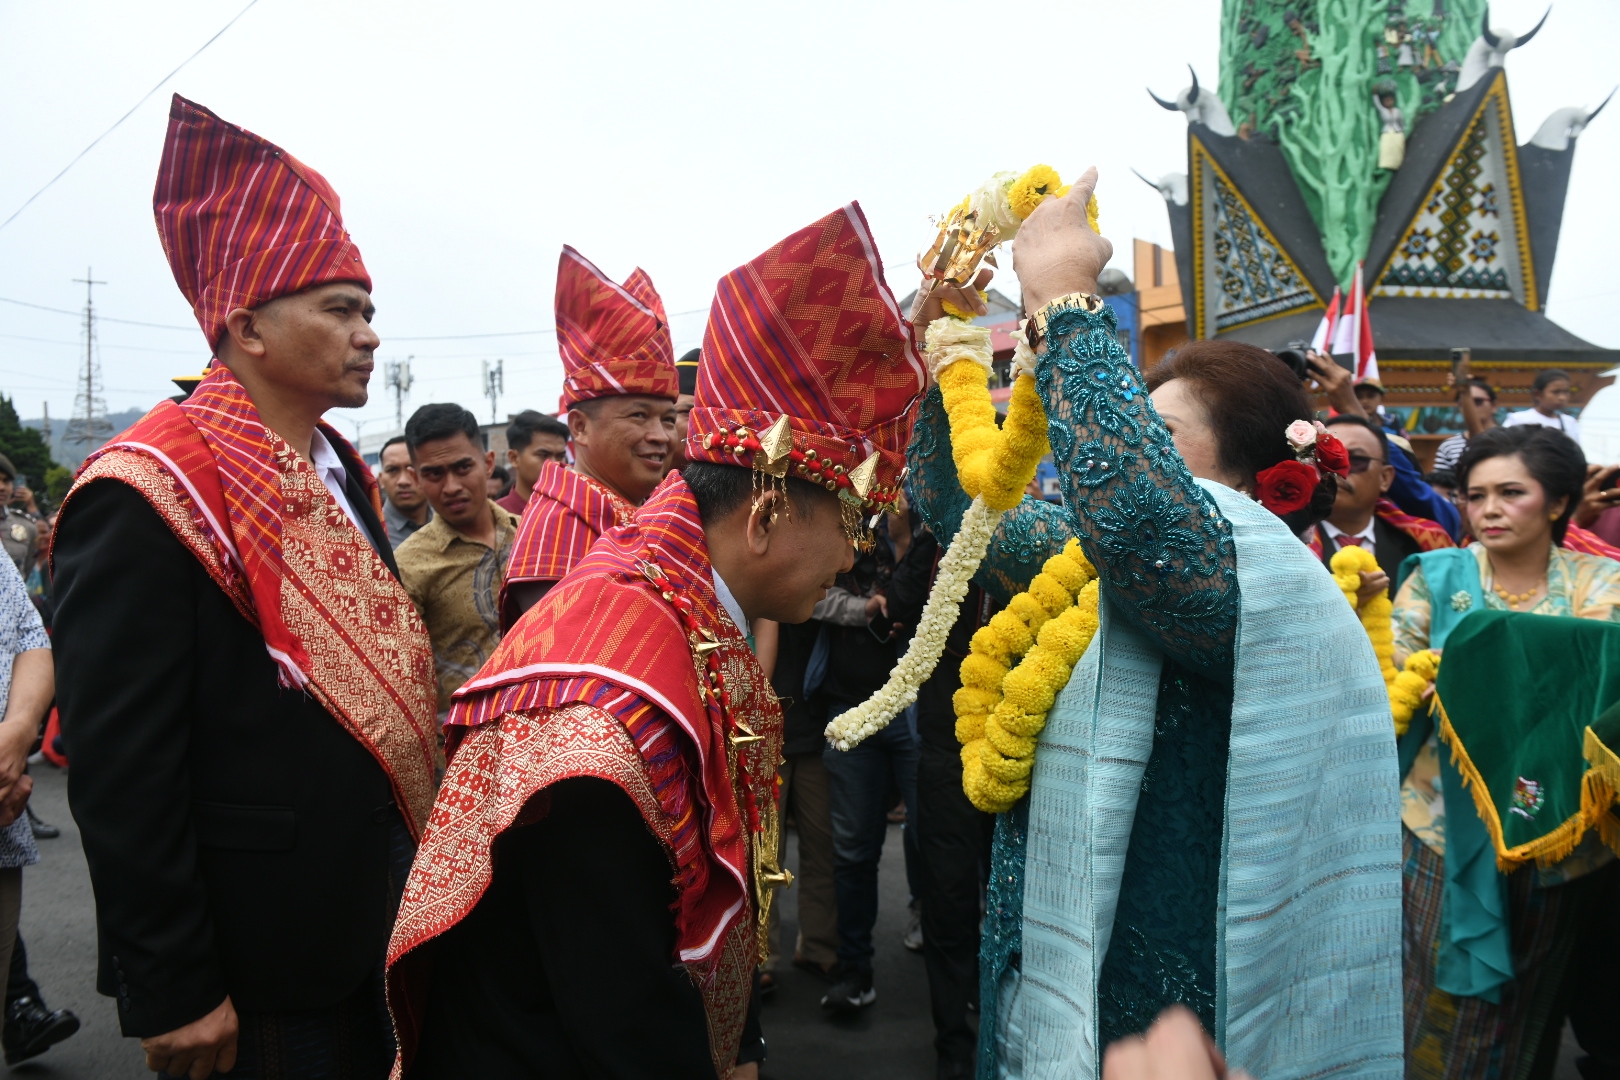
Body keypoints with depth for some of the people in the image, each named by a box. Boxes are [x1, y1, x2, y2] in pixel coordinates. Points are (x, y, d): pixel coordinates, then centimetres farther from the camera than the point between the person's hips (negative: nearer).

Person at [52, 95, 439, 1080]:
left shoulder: (342, 472, 7)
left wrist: (401, 882, 15)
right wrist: (171, 994, -18)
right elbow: (119, 766, -21)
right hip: (242, 981, -8)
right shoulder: (150, 494, -19)